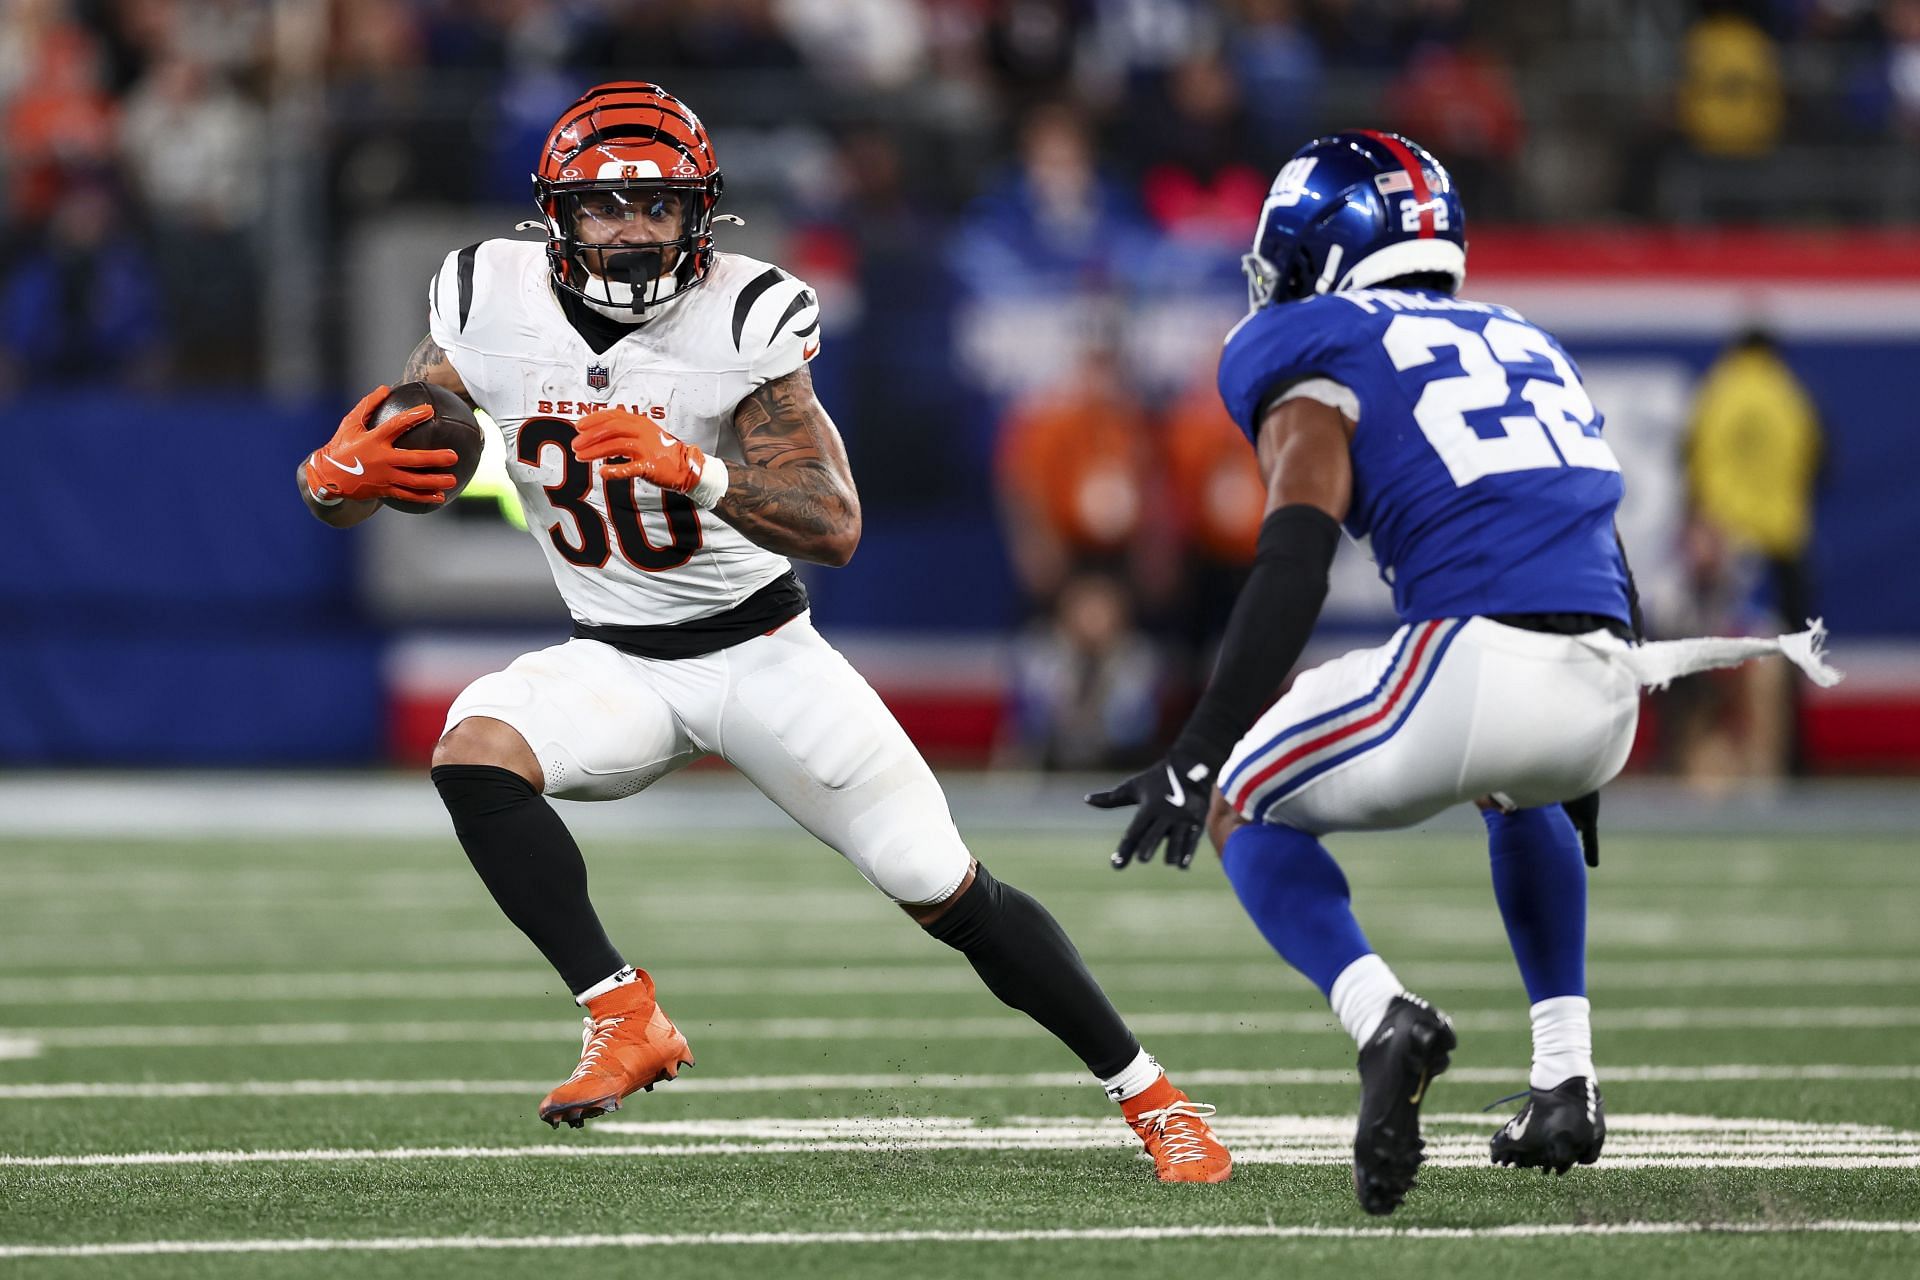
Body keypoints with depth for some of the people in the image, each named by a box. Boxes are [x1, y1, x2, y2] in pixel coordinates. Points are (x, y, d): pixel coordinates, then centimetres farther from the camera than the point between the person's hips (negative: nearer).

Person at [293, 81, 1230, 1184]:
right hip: (615, 666, 2)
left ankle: (1149, 1094, 14)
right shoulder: (492, 304, -10)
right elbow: (341, 493, -8)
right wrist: (341, 475, -33)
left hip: (760, 650, -2)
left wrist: (696, 472, -41)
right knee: (475, 751, -28)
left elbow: (835, 528, -24)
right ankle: (626, 1019, -20)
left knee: (953, 897, -2)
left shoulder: (745, 319, -18)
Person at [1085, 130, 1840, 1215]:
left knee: (1249, 806, 15)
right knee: (1522, 794, 40)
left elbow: (1293, 570, -9)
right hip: (1604, 693, 6)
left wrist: (1201, 755, -14)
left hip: (1475, 664, -6)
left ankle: (1384, 1017, -12)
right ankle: (1567, 1079, 27)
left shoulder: (1322, 367, 7)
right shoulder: (1525, 344, 28)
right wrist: (1587, 756, 41)